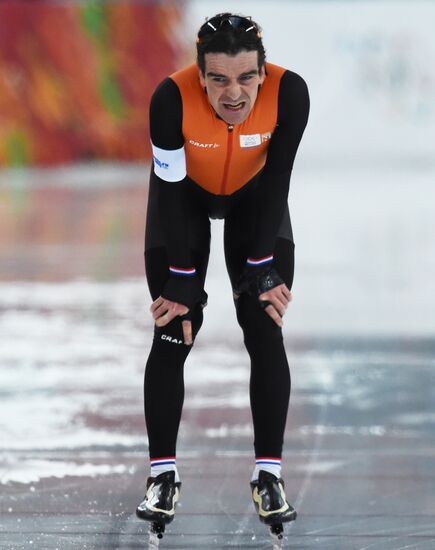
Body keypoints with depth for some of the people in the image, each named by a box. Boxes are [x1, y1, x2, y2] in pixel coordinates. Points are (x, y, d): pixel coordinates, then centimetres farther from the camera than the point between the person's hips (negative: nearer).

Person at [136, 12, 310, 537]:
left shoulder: (289, 92, -34)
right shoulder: (172, 98, -37)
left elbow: (276, 182, -22)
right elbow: (170, 189, -25)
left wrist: (261, 266, -18)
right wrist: (183, 277, -21)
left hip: (253, 197, 1)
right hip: (186, 195, -1)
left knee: (266, 334, -6)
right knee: (172, 336, -6)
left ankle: (268, 474, 2)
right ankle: (162, 474, 5)